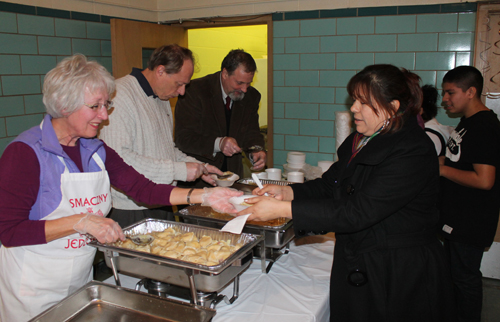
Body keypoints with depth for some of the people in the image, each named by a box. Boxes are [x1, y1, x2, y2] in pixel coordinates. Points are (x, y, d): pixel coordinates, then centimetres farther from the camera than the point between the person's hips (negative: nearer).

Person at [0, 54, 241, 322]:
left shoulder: (96, 151, 1)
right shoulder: (25, 152, -18)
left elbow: (143, 188, -5)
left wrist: (203, 196, -14)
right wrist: (80, 222, -28)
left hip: (81, 280, 6)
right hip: (34, 289, -5)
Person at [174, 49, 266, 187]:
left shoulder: (252, 96, 5)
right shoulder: (195, 90, -12)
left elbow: (252, 133, 11)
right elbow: (182, 138, -15)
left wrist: (256, 150, -12)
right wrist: (218, 143, -29)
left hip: (233, 174, 4)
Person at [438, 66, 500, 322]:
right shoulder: (468, 121, 10)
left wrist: (442, 169, -19)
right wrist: (441, 162, 5)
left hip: (471, 221, -10)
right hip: (458, 216, 10)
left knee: (464, 275, 4)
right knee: (454, 270, 22)